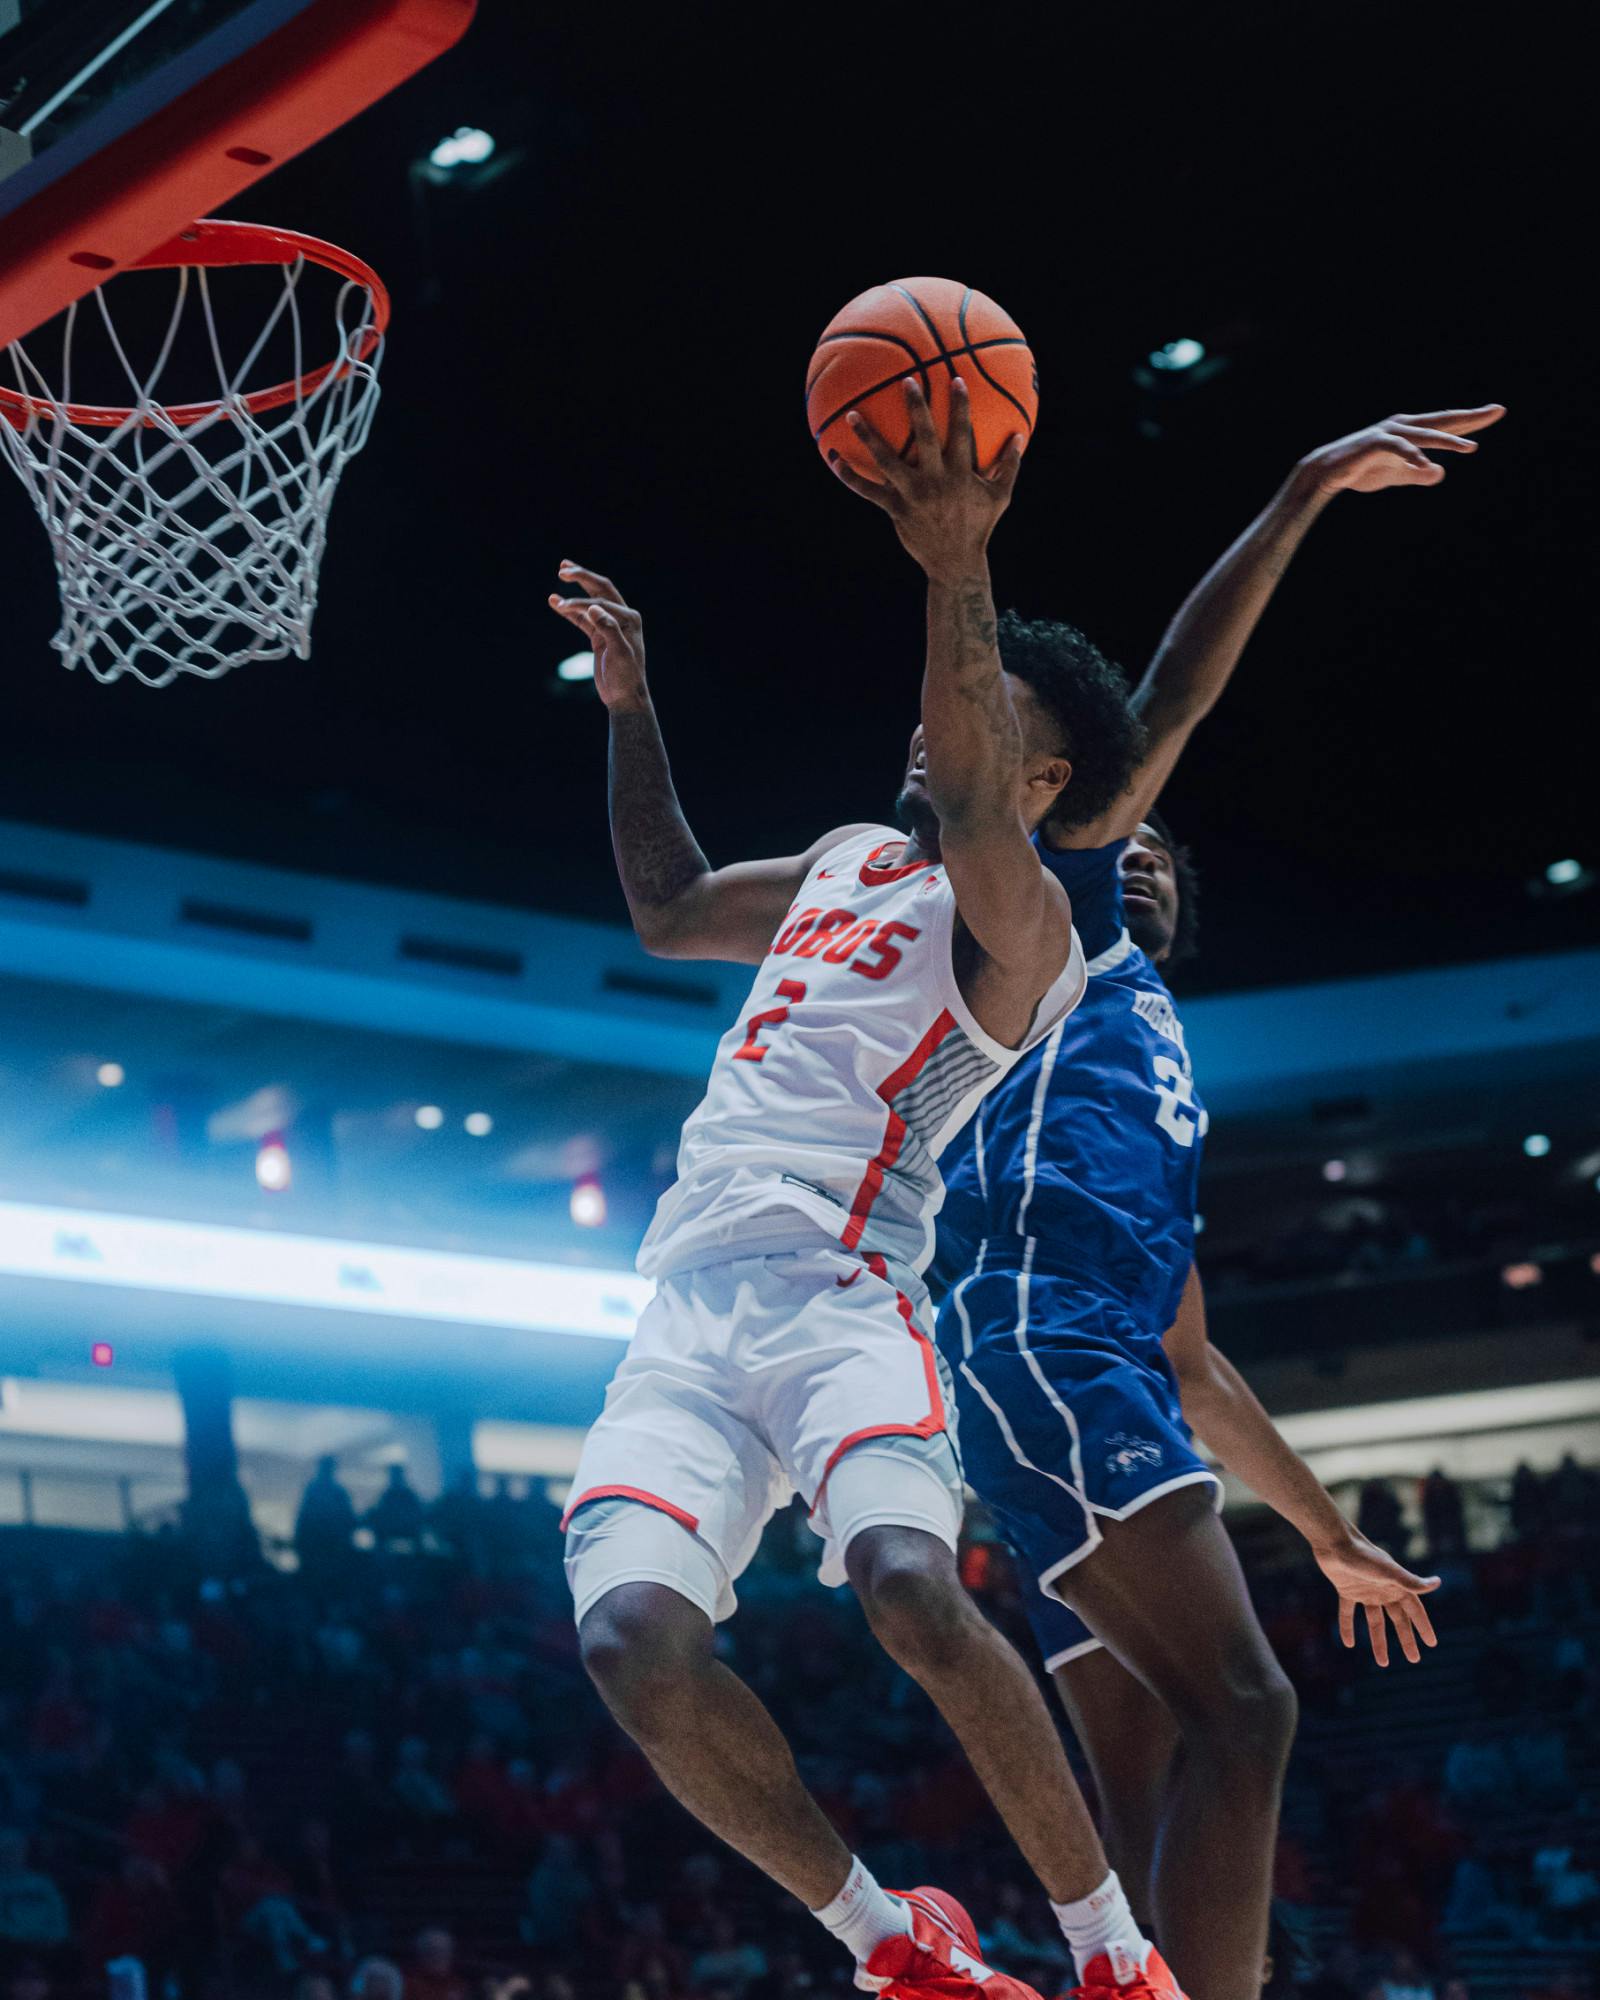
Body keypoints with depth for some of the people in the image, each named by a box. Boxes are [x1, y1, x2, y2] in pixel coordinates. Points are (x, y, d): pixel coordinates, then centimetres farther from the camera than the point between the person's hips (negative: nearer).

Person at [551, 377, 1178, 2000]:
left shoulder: (1016, 915, 0)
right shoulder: (849, 861, 25)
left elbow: (966, 798, -22)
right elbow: (669, 910, 39)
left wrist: (958, 574, -37)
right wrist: (629, 706, 30)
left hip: (838, 1291, -6)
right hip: (688, 1315, 7)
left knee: (914, 1592, -33)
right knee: (635, 1641, -18)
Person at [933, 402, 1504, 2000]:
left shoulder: (1166, 1083, 36)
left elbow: (1194, 1363, 36)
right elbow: (1164, 711, 3)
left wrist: (1331, 1536, 37)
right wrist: (1304, 498, 1)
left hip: (1107, 1384, 9)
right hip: (1038, 1343, -9)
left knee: (1156, 1805, 0)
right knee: (1239, 1706, -24)